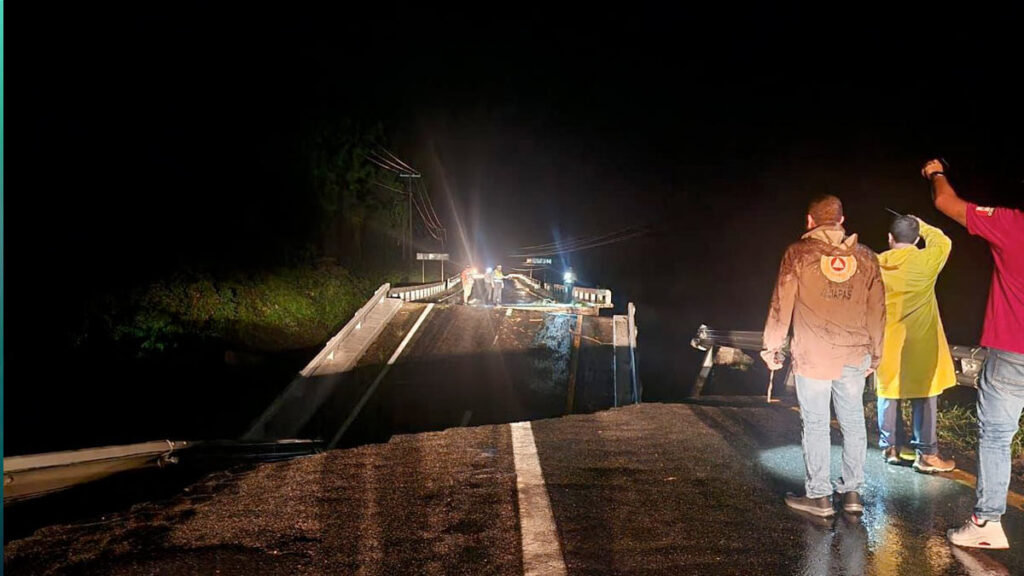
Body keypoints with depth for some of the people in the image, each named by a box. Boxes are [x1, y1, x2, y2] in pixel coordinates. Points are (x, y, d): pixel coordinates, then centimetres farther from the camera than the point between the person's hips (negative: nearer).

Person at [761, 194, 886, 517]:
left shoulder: (798, 254, -4)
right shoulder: (865, 256, 6)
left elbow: (781, 305, -4)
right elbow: (877, 309, 9)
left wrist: (772, 346, 6)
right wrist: (875, 353, 19)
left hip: (812, 356, -3)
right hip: (854, 356, 4)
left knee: (816, 425, 3)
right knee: (853, 422, 13)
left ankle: (818, 496, 9)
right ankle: (853, 492, 19)